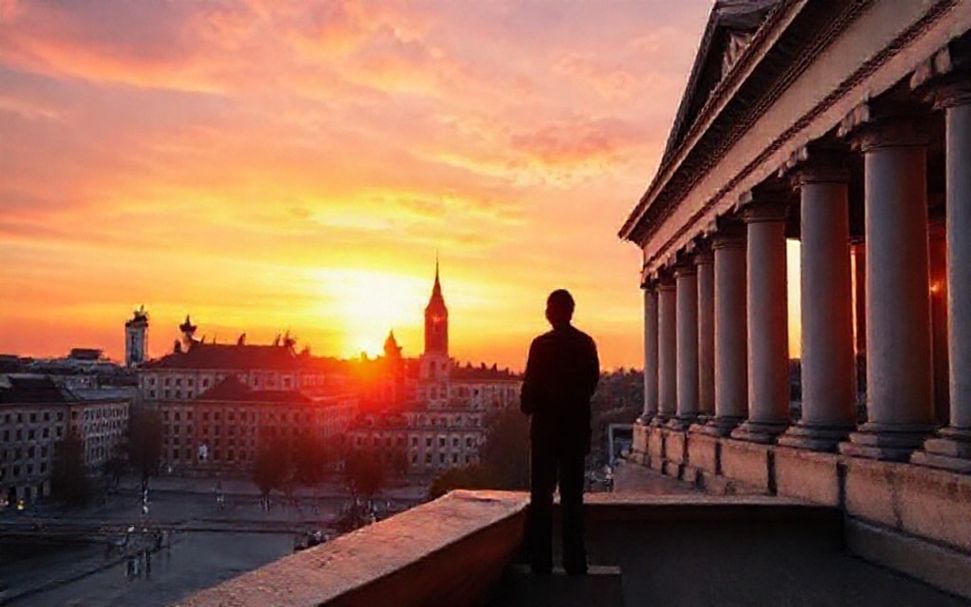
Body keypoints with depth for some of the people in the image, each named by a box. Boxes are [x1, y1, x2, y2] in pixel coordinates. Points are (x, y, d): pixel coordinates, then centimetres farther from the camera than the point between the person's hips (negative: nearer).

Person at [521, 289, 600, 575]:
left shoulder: (541, 345, -12)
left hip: (546, 425, -4)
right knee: (573, 494, 11)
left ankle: (541, 560, 5)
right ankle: (575, 560, 13)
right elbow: (592, 382, 7)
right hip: (577, 425, 4)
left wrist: (528, 407, 7)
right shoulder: (586, 344, 1)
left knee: (542, 493, 4)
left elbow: (531, 386, -11)